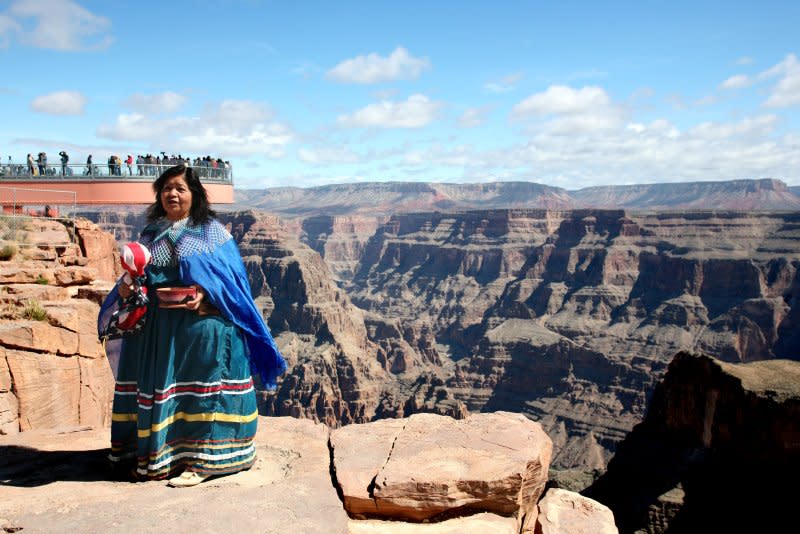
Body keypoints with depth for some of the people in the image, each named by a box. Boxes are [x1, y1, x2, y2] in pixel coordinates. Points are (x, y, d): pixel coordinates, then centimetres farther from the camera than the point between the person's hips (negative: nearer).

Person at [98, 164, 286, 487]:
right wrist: (125, 288, -3)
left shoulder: (211, 231, 3)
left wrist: (205, 293, -22)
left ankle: (200, 460, -2)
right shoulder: (150, 234, 16)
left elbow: (229, 278, -4)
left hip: (200, 323, -5)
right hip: (154, 325, 5)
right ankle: (157, 456, 18)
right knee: (154, 387, 7)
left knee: (199, 391, -6)